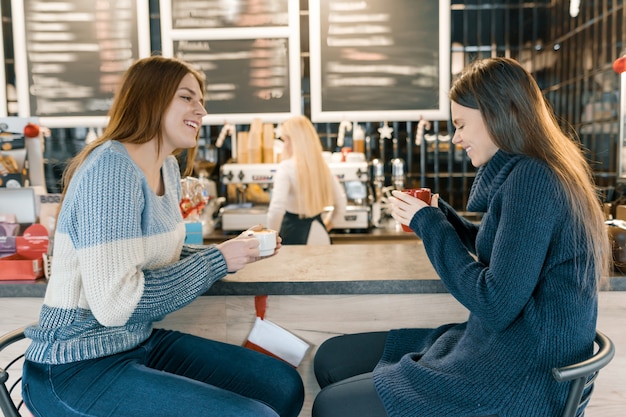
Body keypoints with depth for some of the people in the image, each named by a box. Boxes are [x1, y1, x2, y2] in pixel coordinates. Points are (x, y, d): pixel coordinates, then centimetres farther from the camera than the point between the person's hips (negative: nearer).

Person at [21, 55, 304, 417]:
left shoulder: (168, 168, 6)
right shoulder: (111, 166, -21)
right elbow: (115, 302, -27)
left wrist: (232, 252, -1)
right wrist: (217, 260, -18)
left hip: (142, 344, 9)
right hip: (78, 371, -8)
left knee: (285, 386, 4)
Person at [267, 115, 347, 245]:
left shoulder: (286, 167, -13)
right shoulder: (323, 166, 5)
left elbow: (276, 209, -23)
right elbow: (341, 204, 12)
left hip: (294, 235, -6)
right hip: (321, 237, 6)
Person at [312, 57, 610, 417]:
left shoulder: (531, 178, -20)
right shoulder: (523, 172, 10)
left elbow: (496, 307, -23)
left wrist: (429, 223, -13)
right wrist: (439, 214, 9)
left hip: (522, 378, -9)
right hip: (494, 344, 10)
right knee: (331, 357, 8)